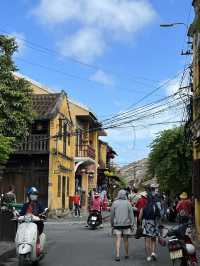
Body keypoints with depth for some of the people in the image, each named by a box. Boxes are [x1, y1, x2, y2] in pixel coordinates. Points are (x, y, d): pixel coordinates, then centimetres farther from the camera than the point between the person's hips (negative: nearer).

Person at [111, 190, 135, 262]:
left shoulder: (115, 203, -1)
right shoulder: (128, 203, -2)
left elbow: (112, 214, 3)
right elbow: (131, 214, -1)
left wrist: (112, 223, 13)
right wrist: (132, 224, 5)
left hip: (117, 224, -1)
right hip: (126, 224, 1)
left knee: (118, 240, -2)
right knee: (126, 240, 12)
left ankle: (117, 255, -13)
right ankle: (126, 254, 24)